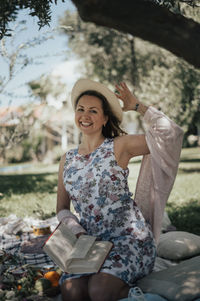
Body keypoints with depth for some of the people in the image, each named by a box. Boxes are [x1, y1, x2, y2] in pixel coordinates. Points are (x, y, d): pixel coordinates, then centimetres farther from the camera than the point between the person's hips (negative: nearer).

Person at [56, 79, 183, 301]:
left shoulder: (118, 147, -1)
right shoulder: (68, 160, 12)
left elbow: (169, 132, -11)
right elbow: (62, 209, 15)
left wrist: (137, 106, -1)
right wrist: (78, 232, -5)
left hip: (129, 238, -3)